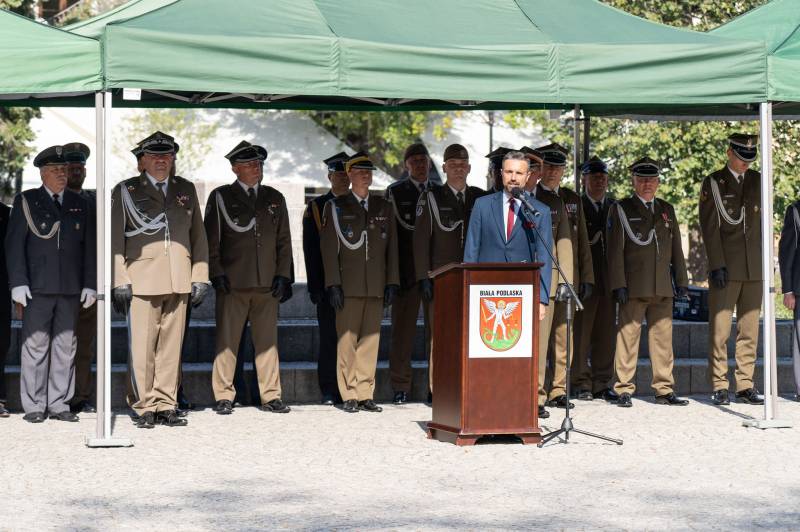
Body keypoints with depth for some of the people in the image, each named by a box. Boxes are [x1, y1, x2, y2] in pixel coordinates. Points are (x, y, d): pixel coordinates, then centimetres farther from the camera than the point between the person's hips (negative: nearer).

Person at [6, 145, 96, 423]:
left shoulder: (79, 204, 14)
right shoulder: (26, 202, 5)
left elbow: (88, 246, 13)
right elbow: (14, 244, 0)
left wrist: (90, 284, 6)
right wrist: (18, 283, -8)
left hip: (70, 289, 3)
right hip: (37, 287, -3)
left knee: (65, 346, 3)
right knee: (35, 345, -3)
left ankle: (59, 404, 9)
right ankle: (34, 406, 3)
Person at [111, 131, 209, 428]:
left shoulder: (186, 190, 17)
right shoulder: (125, 191, 7)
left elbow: (198, 237, 17)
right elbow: (115, 240, 3)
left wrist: (200, 278, 8)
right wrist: (120, 281, -5)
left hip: (179, 282, 3)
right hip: (142, 281, -3)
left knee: (171, 346, 3)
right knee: (143, 348, -6)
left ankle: (166, 406, 9)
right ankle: (145, 408, 1)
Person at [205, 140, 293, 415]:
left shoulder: (275, 199, 15)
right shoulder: (220, 197, 6)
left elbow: (284, 241, 15)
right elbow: (211, 240, 4)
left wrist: (283, 275, 5)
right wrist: (217, 274, -6)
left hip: (268, 283, 3)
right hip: (232, 282, -3)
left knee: (268, 341, 4)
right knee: (227, 340, -2)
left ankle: (271, 396, 8)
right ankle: (224, 396, 3)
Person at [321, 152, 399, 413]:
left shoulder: (384, 207, 14)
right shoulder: (335, 206, 5)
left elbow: (392, 248, 13)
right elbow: (329, 249, 1)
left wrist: (392, 282, 5)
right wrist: (333, 284, -7)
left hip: (376, 286, 3)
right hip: (348, 285, -3)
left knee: (370, 340, 2)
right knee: (347, 341, -4)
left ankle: (366, 394, 7)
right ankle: (349, 396, 1)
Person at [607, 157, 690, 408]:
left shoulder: (667, 210, 18)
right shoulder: (621, 209, 4)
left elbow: (676, 249, 19)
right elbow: (615, 250, -1)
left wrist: (682, 282, 12)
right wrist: (619, 284, -9)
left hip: (663, 288, 4)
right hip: (633, 287, -4)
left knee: (663, 337, 4)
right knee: (628, 336, -5)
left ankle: (664, 389, 10)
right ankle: (624, 390, 0)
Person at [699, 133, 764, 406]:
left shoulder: (759, 181, 14)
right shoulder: (713, 183, 2)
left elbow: (764, 223, 16)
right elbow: (710, 227, -3)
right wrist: (717, 265, -11)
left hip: (754, 269, 4)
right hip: (725, 269, -4)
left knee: (749, 330, 4)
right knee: (719, 330, -4)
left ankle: (745, 385, 9)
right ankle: (719, 386, 1)